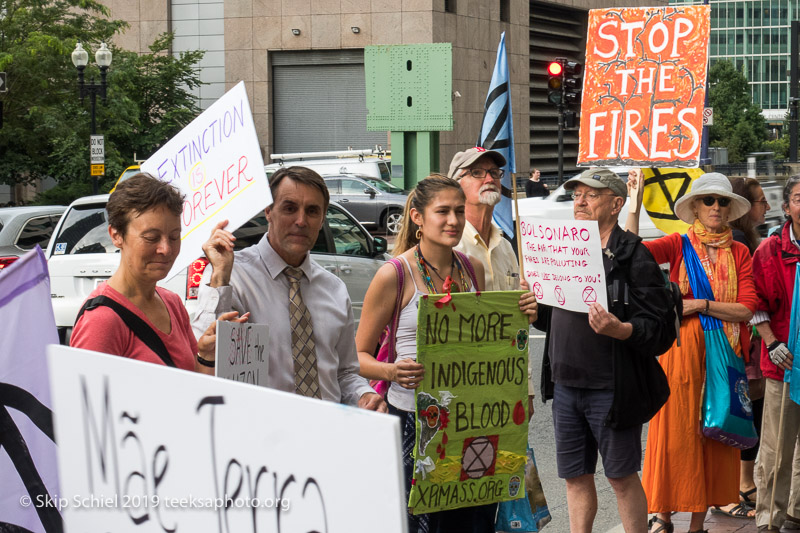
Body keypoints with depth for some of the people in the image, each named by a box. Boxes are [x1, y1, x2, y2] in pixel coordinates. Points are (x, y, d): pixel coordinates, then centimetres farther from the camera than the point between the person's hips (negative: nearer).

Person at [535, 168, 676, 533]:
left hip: (611, 389, -6)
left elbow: (659, 330, -15)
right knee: (575, 476, 12)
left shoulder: (633, 256, -9)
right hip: (565, 385, 6)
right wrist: (532, 307, 2)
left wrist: (620, 330, -32)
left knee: (621, 476, 4)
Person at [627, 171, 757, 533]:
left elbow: (747, 309, -1)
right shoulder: (679, 245, 2)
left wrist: (702, 305, -10)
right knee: (676, 431, -2)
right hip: (682, 350, -2)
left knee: (714, 433, 4)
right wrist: (635, 203, -20)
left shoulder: (739, 253, 8)